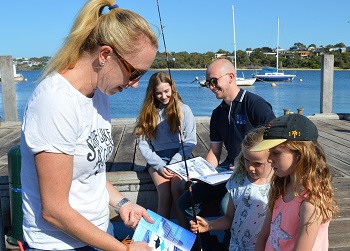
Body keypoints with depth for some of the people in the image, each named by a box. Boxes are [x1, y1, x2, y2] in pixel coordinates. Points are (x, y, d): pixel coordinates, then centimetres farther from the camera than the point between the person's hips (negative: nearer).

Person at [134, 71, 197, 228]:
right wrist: (160, 166, -9)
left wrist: (174, 164, -9)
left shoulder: (183, 110, 8)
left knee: (177, 189, -30)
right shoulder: (147, 113, 12)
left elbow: (190, 141, 3)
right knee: (164, 194, -26)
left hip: (179, 158, -1)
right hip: (157, 160, 1)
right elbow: (143, 145, 5)